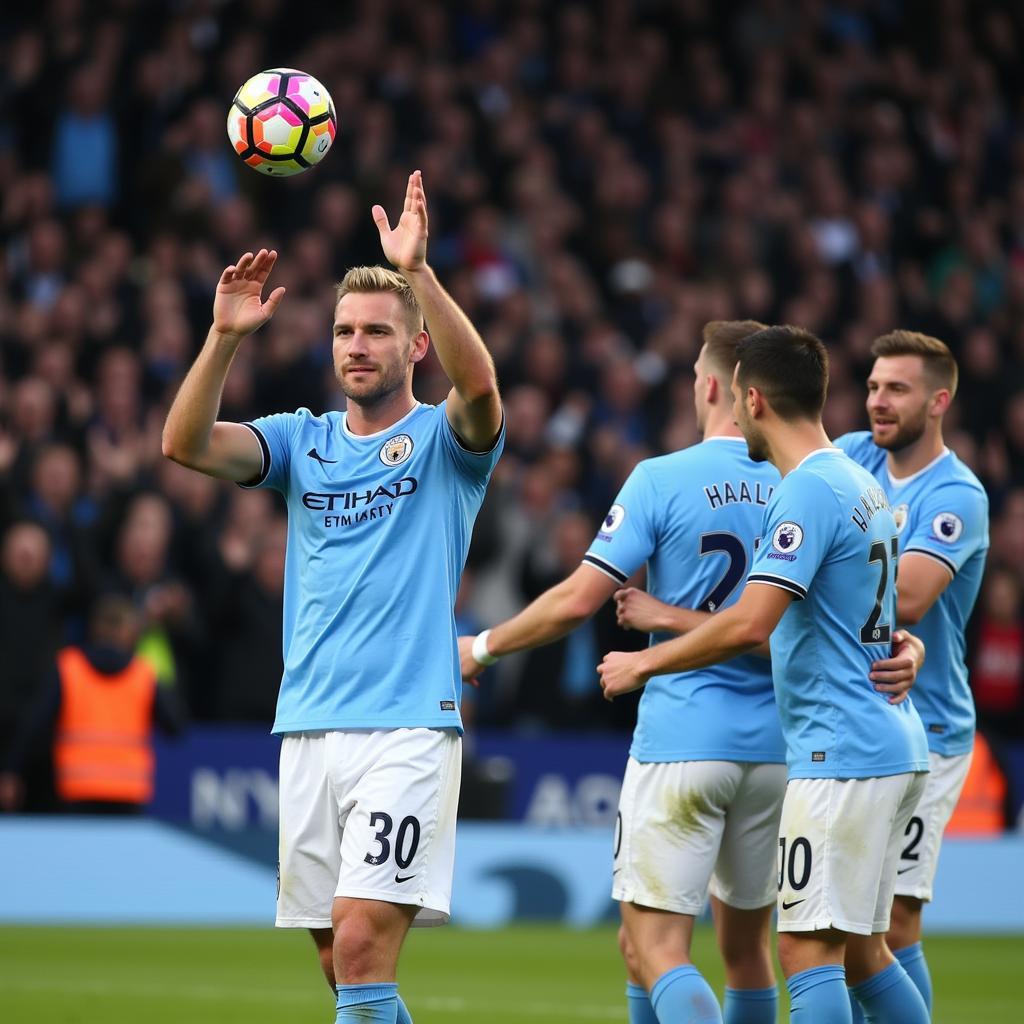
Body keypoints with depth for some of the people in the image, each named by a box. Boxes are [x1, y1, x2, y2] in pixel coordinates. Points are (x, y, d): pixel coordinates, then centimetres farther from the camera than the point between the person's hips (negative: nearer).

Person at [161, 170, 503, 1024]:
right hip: (308, 727, 5)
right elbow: (185, 443, -2)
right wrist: (225, 337, -16)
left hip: (408, 726, -5)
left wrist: (418, 272, -31)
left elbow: (478, 383, -22)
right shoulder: (303, 441, 13)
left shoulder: (443, 440, 2)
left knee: (361, 947, -16)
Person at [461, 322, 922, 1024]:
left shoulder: (662, 480, -8)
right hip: (778, 747, 5)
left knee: (653, 951, -6)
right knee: (746, 947, 16)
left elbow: (578, 601, -10)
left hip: (682, 741, -5)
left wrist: (484, 647, 5)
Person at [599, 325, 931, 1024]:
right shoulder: (862, 483, 15)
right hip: (896, 747, 10)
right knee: (862, 953, 13)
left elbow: (749, 626, -22)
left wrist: (645, 663, -11)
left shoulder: (807, 490, -15)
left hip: (841, 751, -10)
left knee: (810, 949, -10)